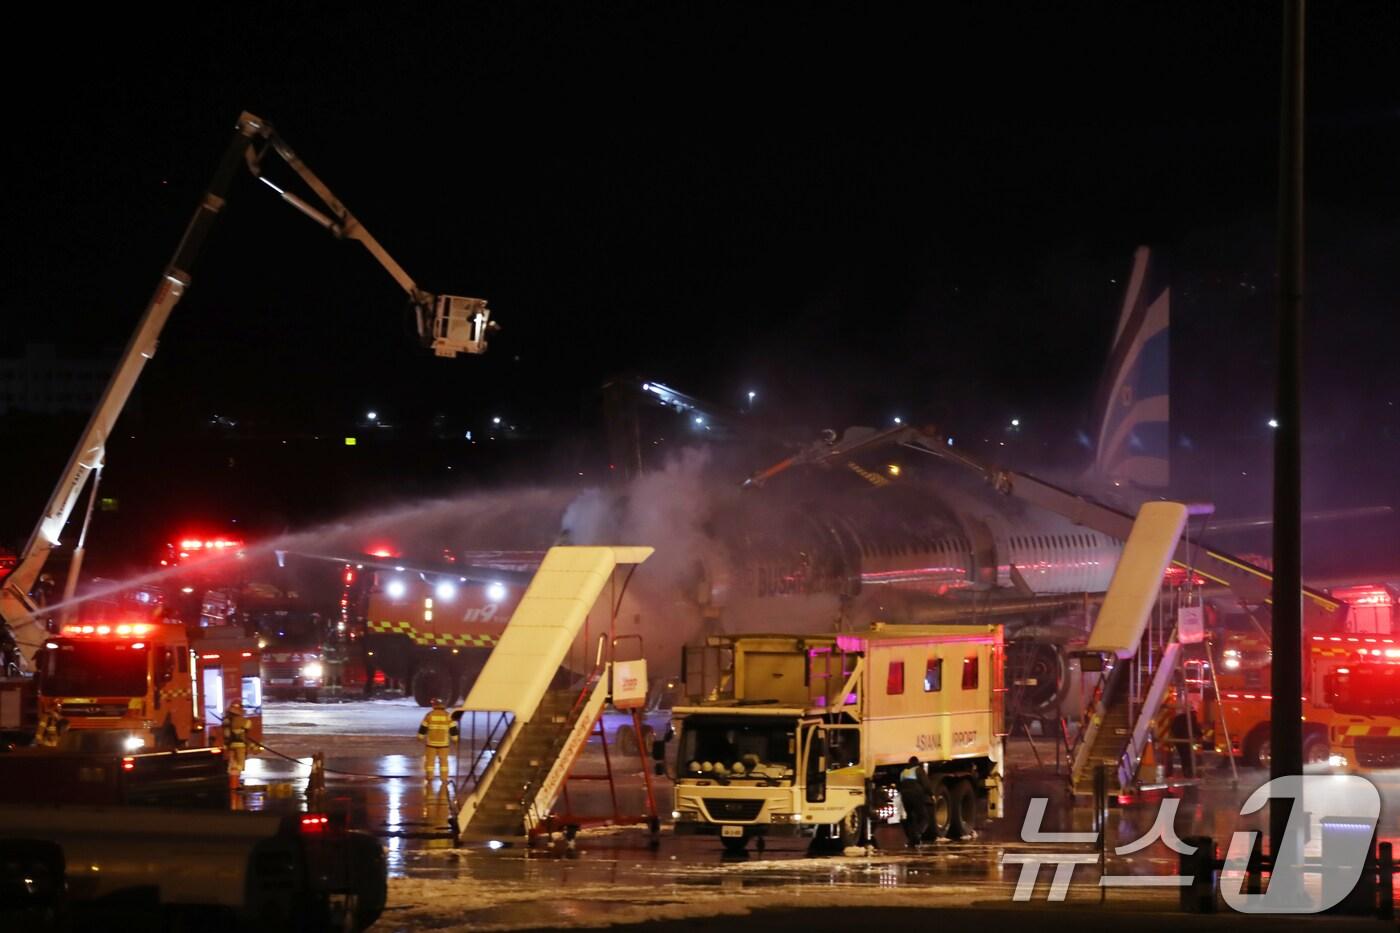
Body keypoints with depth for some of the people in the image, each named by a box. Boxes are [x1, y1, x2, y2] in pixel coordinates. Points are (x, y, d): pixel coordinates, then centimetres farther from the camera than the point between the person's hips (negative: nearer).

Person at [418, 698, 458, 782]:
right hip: (443, 743, 1)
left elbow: (423, 728, -3)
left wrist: (420, 738, 9)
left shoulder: (429, 715, -6)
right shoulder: (448, 716, -5)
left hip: (431, 742, -1)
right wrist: (455, 740, 5)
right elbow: (453, 729, -4)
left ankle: (429, 780, 9)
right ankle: (444, 780, 8)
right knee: (443, 761, 9)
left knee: (430, 760, 8)